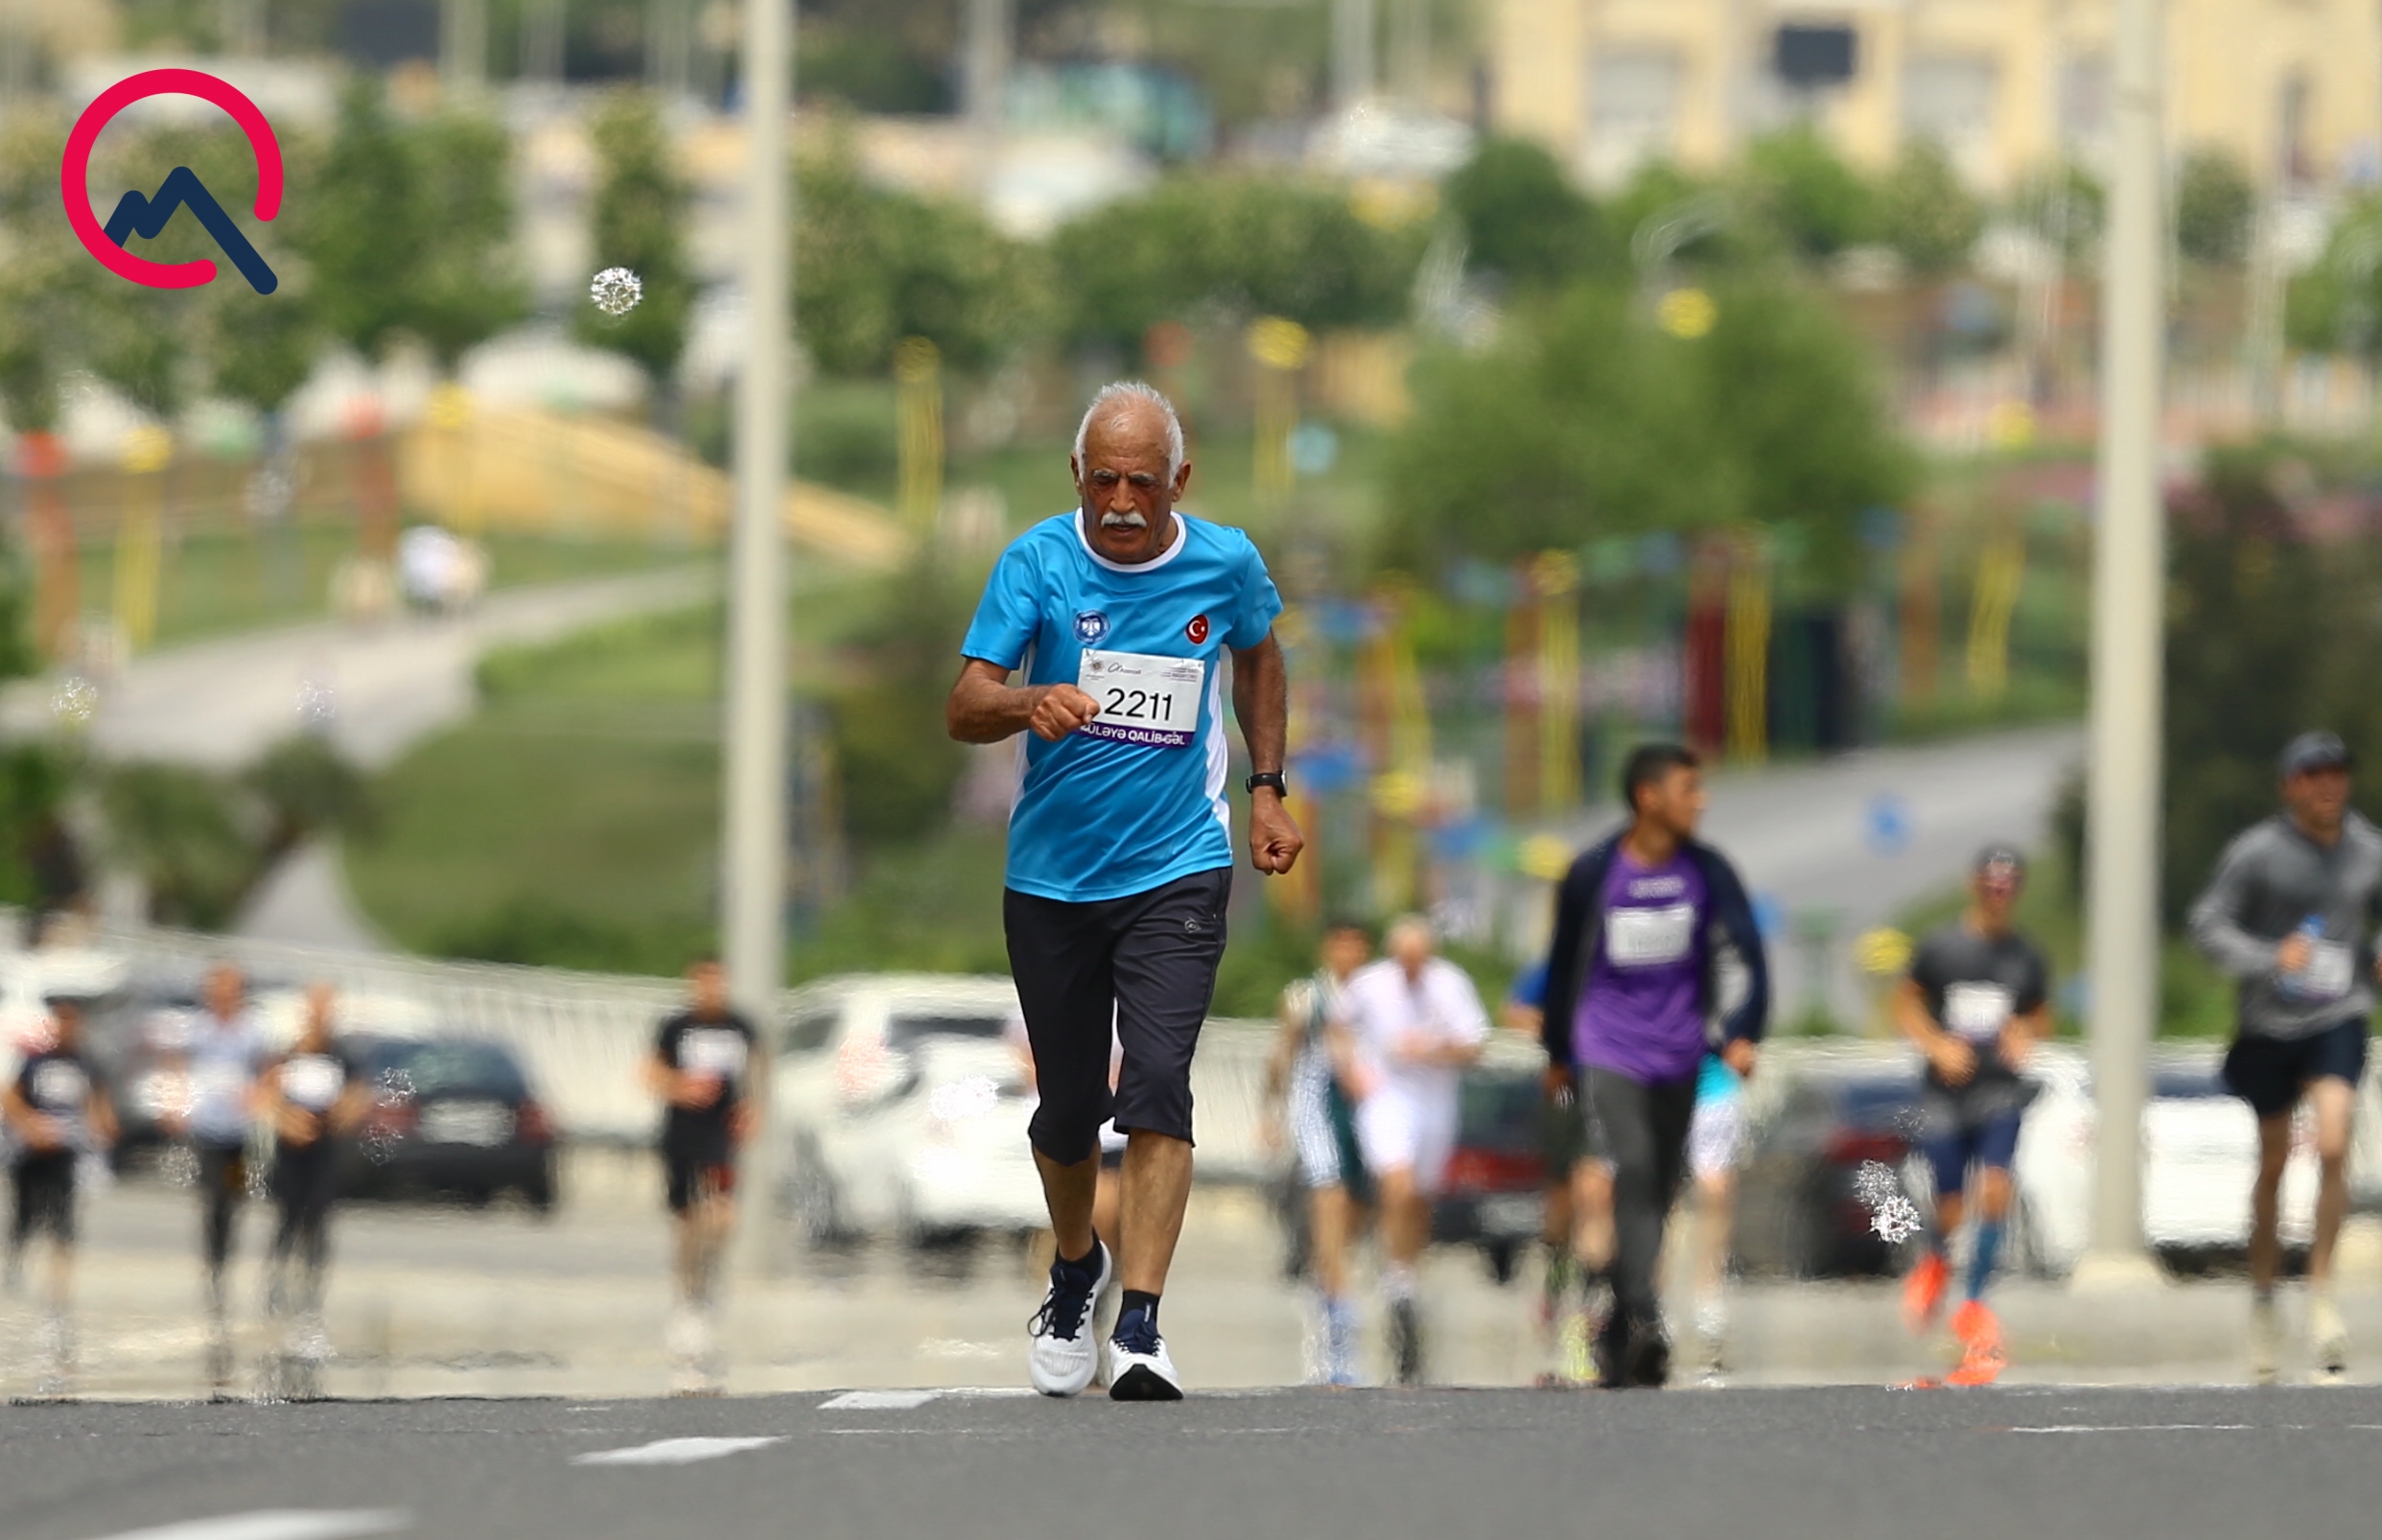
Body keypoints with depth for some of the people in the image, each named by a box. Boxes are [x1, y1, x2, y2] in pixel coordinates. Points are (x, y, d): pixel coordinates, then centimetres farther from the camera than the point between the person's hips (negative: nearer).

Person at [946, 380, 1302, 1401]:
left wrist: (1266, 790, 15)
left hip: (1177, 872, -1)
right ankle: (1075, 1271, 40)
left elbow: (1259, 659, 22)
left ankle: (1139, 1327, -22)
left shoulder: (1225, 564, -1)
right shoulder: (1038, 561, -7)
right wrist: (1031, 704, -33)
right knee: (1067, 1106, 10)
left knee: (1157, 1087, -17)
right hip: (1051, 882, 1)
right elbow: (963, 708, -12)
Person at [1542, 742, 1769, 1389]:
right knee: (1631, 1173, -21)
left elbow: (1746, 952, -1)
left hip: (1677, 1054, 4)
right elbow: (1565, 965, 7)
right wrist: (1558, 1053, 15)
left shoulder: (1707, 871, 1)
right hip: (1607, 1051, -4)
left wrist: (1743, 1033, -17)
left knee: (1657, 1192, 8)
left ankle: (1617, 1337, 21)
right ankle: (1645, 1325, -30)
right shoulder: (1593, 873, -5)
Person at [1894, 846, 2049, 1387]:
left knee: (1995, 1190, -18)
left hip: (2000, 1093, 1)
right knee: (1950, 1209, -1)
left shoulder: (2026, 959, 5)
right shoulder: (1940, 948, 0)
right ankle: (1935, 1261, 36)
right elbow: (1904, 1003, 8)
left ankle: (1975, 1307, -5)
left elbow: (2041, 1016, 19)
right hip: (1945, 1094, -1)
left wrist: (2025, 1035, -5)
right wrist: (1936, 1044, -8)